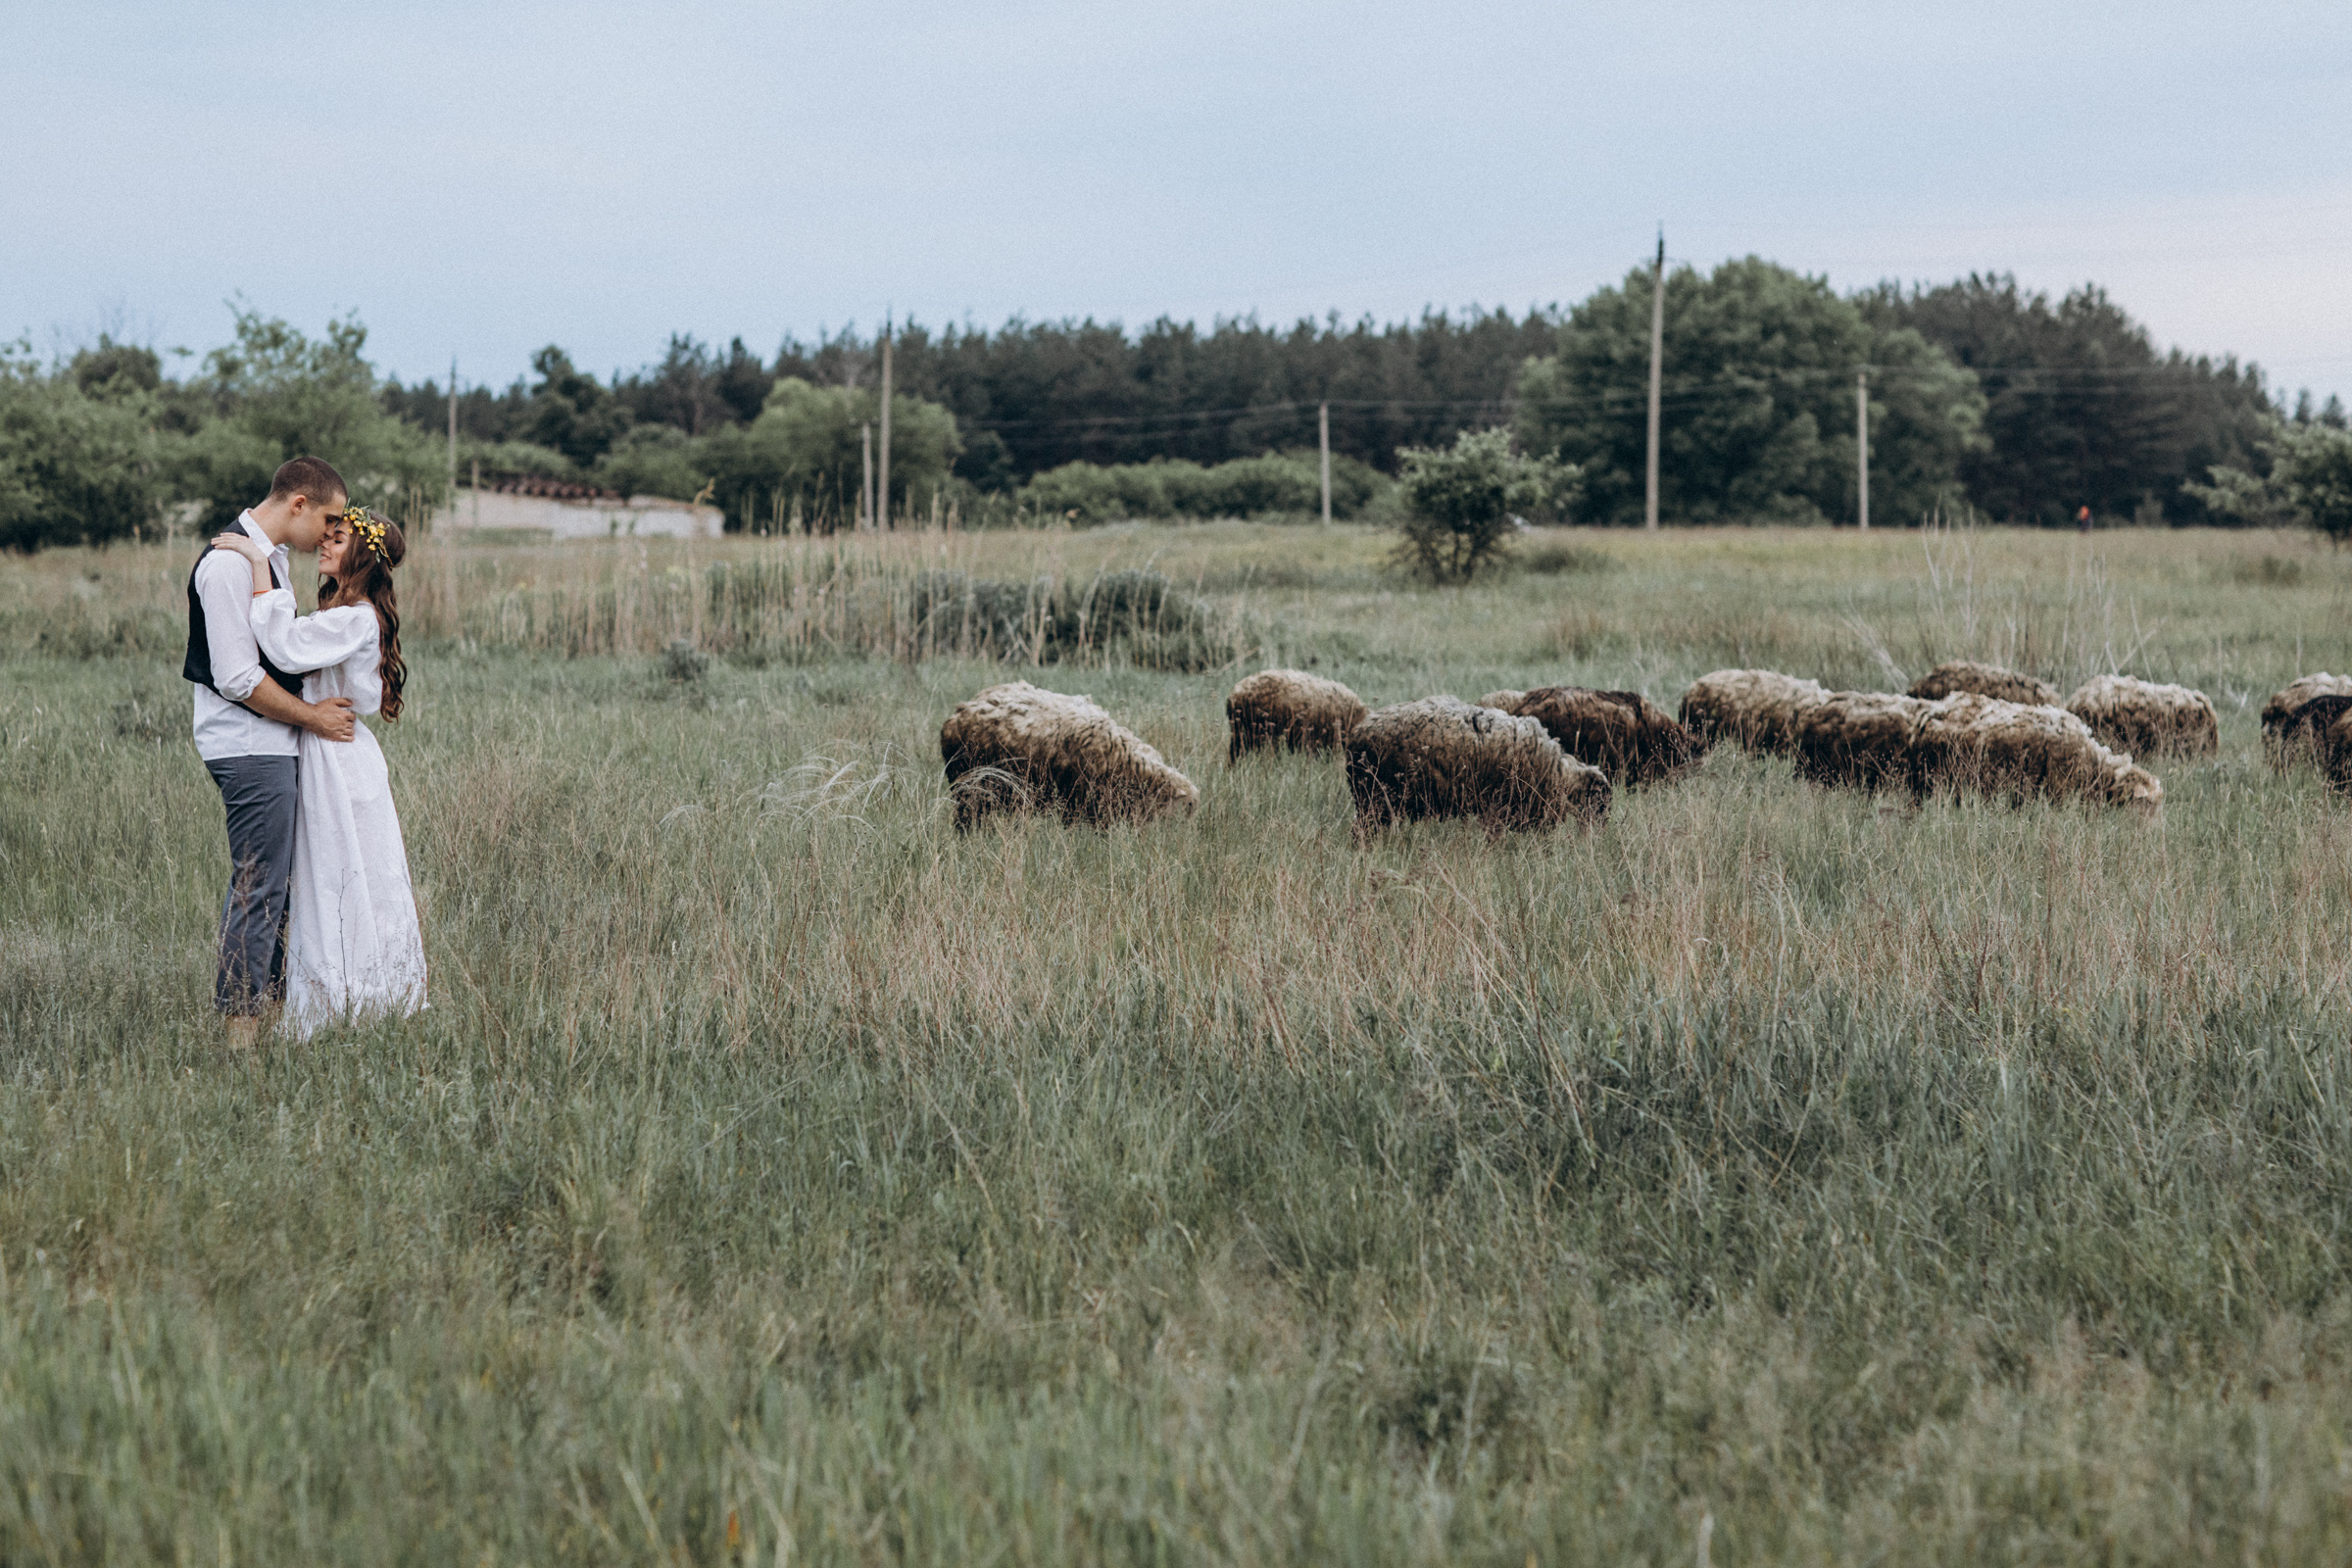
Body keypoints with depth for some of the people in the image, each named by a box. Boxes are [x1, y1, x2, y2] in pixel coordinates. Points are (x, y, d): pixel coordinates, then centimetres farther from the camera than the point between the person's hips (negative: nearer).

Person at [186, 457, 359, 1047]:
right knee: (258, 888, -8)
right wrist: (311, 716, -11)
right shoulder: (228, 562, -17)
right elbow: (237, 678, -20)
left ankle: (266, 1002, 18)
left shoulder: (271, 556, 15)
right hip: (249, 749, -10)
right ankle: (241, 1029, -4)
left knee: (276, 885, 12)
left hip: (274, 748, 10)